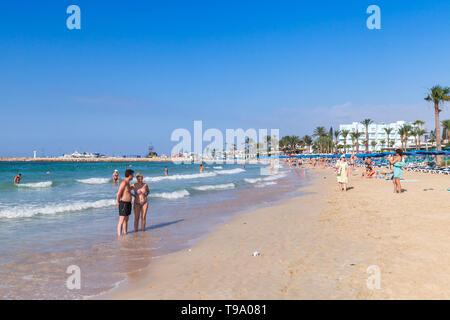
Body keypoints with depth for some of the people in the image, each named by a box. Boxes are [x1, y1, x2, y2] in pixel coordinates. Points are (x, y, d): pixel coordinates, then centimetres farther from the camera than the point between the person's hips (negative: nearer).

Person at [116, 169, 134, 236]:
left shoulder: (127, 183, 11)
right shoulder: (124, 183, -20)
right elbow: (118, 194, -18)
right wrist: (118, 202, -6)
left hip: (128, 203, 9)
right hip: (123, 204, -9)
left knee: (126, 220, 17)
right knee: (121, 221, -6)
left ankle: (125, 233, 27)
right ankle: (119, 235, -2)